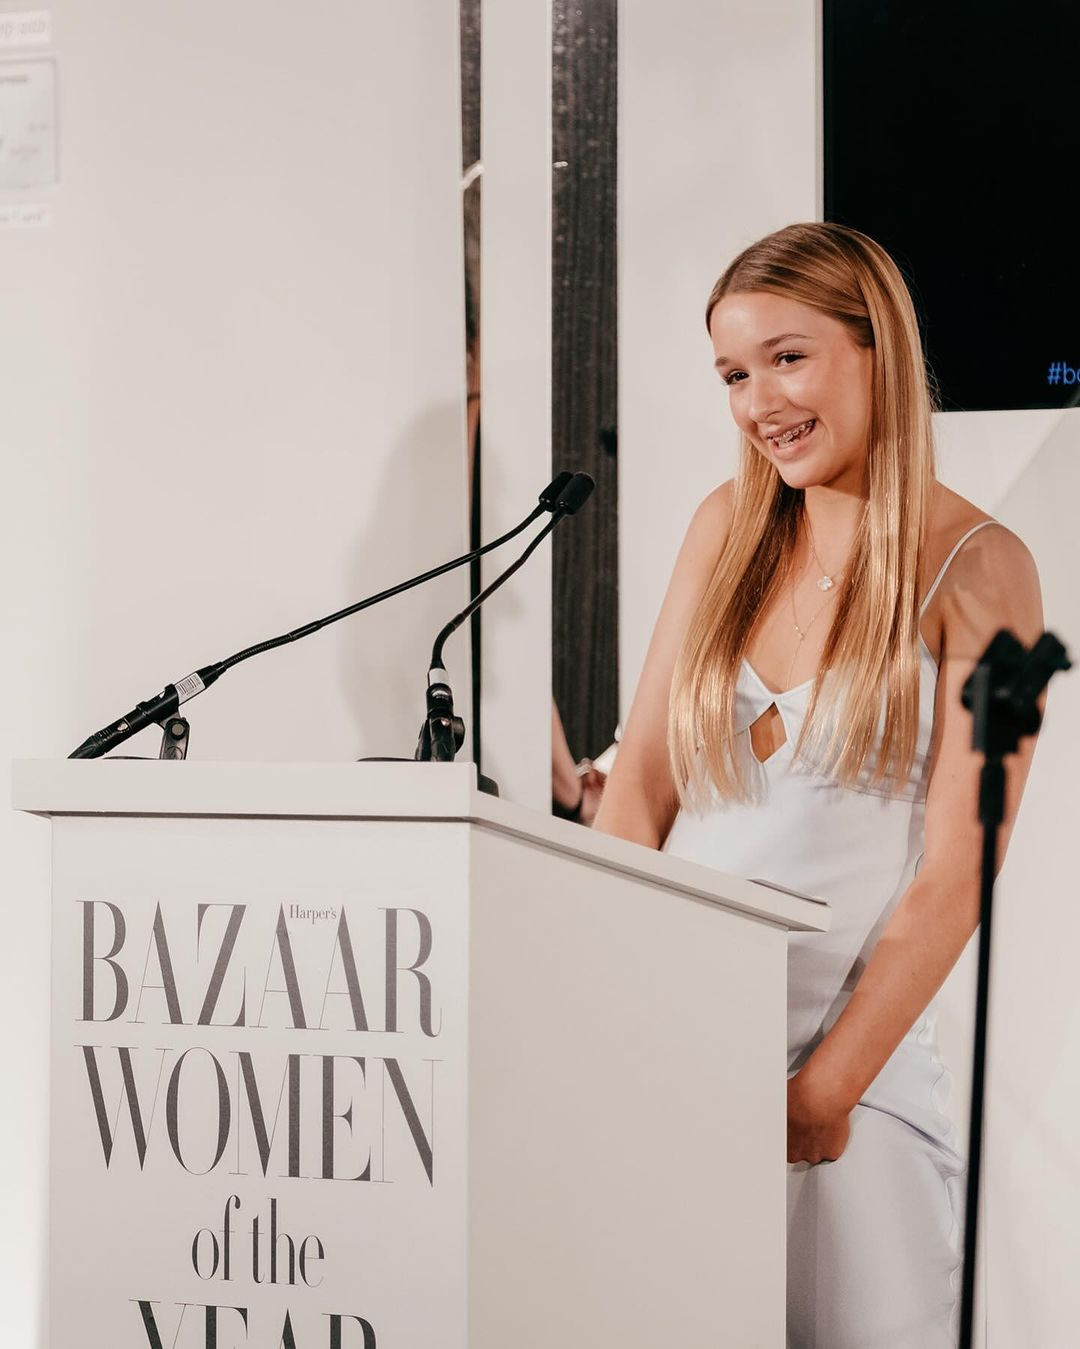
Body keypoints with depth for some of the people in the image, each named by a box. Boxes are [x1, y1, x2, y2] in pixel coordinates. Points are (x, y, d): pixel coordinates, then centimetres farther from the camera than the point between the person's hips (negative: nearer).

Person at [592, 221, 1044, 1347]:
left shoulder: (974, 568, -5)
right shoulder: (729, 528, 9)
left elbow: (953, 876, -9)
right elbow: (639, 780, 7)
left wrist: (823, 1091, -13)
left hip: (851, 1066, -3)